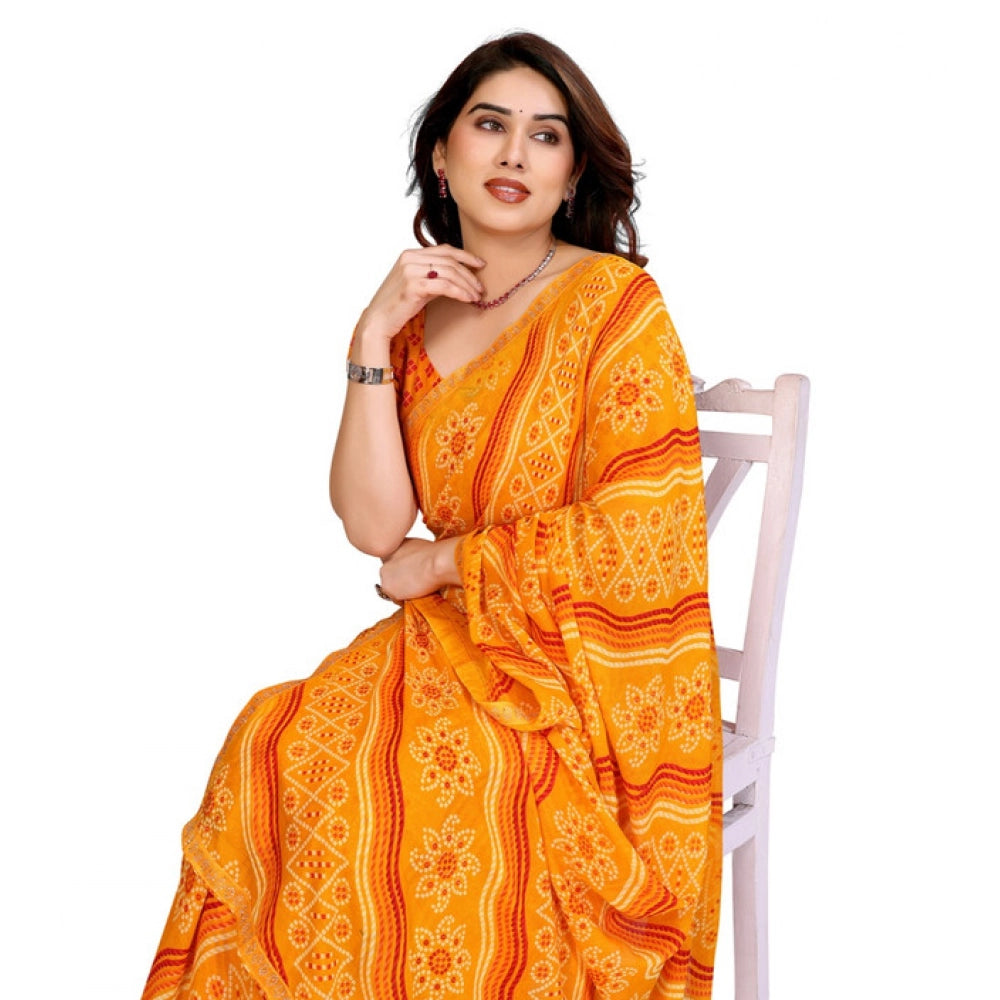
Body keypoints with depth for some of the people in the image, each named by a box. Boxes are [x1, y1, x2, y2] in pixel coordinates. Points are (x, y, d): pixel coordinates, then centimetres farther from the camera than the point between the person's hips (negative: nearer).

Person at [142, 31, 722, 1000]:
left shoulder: (613, 301, -8)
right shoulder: (415, 312, 7)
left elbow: (630, 538, -14)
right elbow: (374, 527, -4)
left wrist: (440, 564, -7)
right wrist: (374, 337, -11)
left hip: (589, 676, -4)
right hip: (447, 648, 5)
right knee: (272, 750, -18)